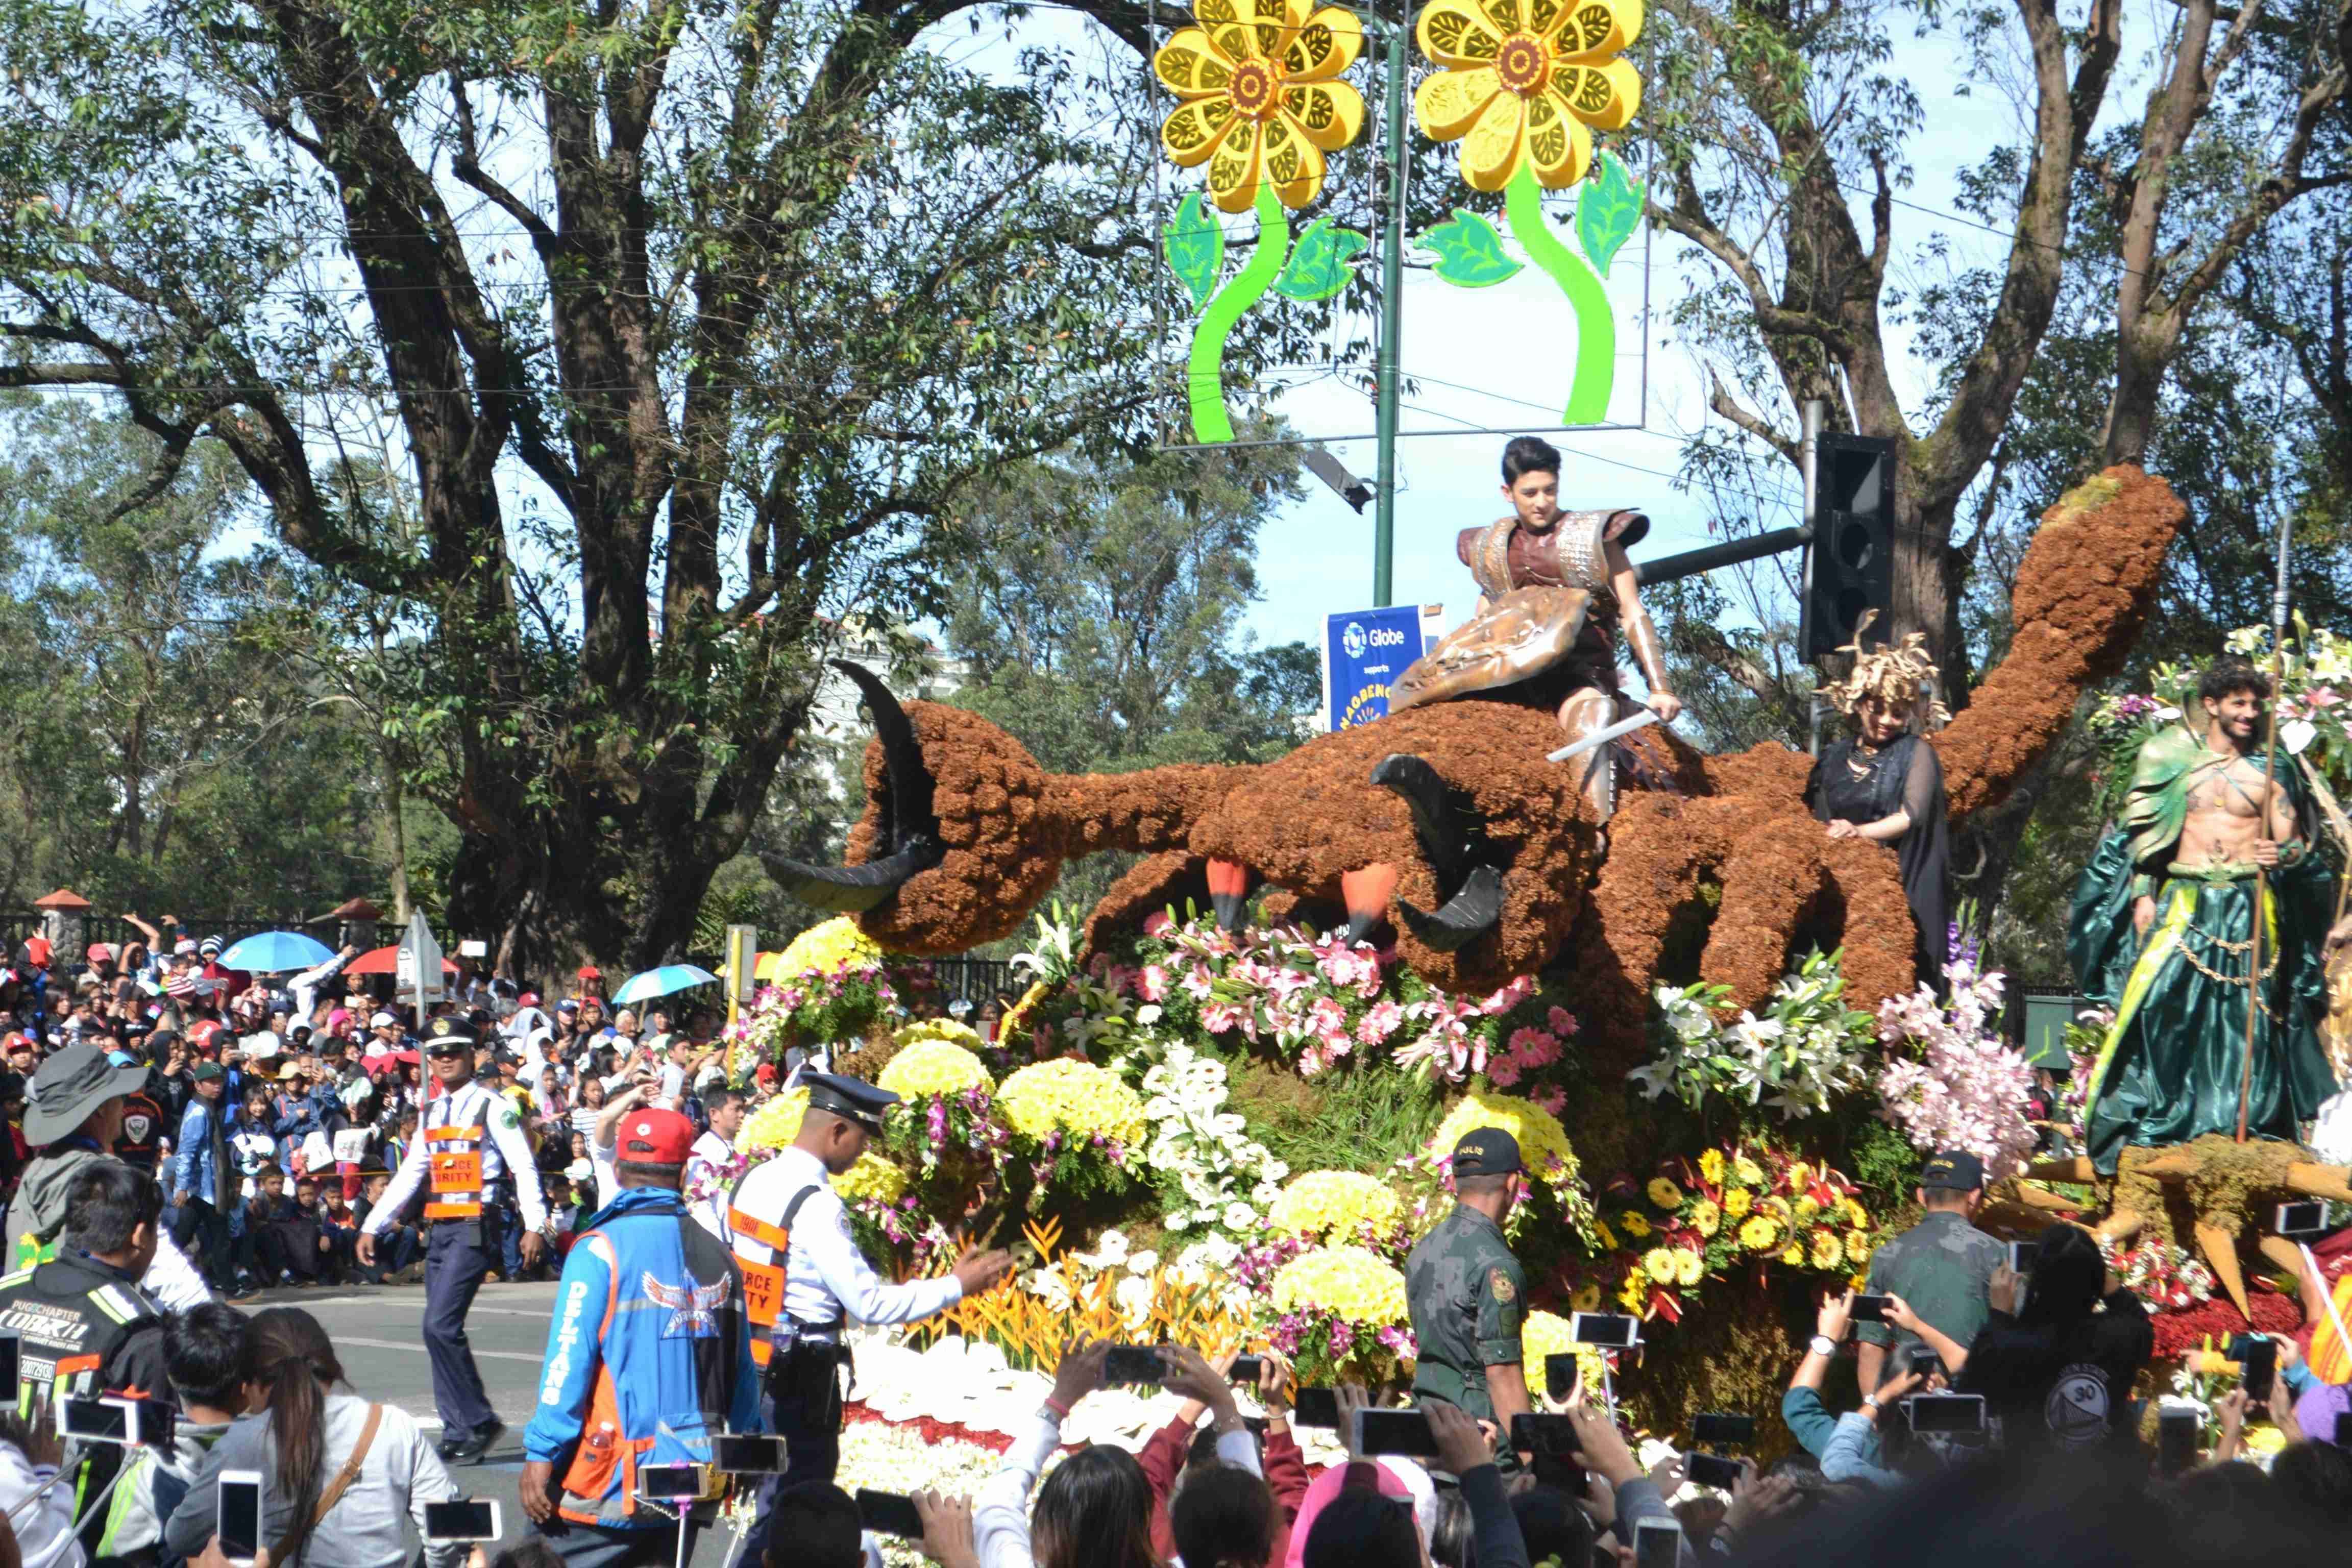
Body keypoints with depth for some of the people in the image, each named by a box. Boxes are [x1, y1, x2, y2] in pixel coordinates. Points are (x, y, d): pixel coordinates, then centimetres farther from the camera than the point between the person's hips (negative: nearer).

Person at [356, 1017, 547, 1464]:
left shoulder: (492, 1108, -4)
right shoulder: (431, 1114, 17)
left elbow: (524, 1167, -9)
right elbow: (408, 1176, 23)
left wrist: (534, 1225, -20)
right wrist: (371, 1227, 19)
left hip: (475, 1229, -8)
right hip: (439, 1229, 8)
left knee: (441, 1326, -17)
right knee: (441, 1331, 5)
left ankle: (479, 1422, -6)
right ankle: (458, 1435, 10)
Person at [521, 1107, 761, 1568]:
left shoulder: (602, 1251, -9)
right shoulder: (719, 1257, 7)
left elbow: (568, 1362, -13)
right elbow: (743, 1375, 10)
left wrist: (540, 1455, -10)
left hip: (615, 1482, -6)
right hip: (695, 1486, 6)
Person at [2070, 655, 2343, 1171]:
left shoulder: (2268, 768, 7)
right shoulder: (2173, 758, 6)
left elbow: (2294, 843, 3)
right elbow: (2143, 835, 9)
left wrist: (2283, 854, -20)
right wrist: (2142, 896, 0)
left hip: (2247, 906, 1)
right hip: (2185, 898, 0)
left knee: (2249, 1009, -3)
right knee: (2160, 1001, -11)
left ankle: (2250, 1117, 6)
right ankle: (2152, 1117, -4)